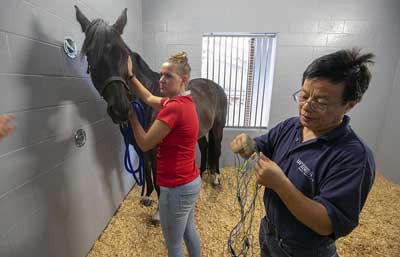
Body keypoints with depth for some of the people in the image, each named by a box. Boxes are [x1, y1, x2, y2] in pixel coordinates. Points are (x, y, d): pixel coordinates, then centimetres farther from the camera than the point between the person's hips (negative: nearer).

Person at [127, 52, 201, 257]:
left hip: (176, 188, -9)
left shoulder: (173, 107, -24)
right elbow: (149, 99, 19)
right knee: (189, 232, 30)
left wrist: (131, 114, -5)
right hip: (190, 181, 9)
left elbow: (144, 144, -16)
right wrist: (130, 76, 14)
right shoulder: (184, 101, 5)